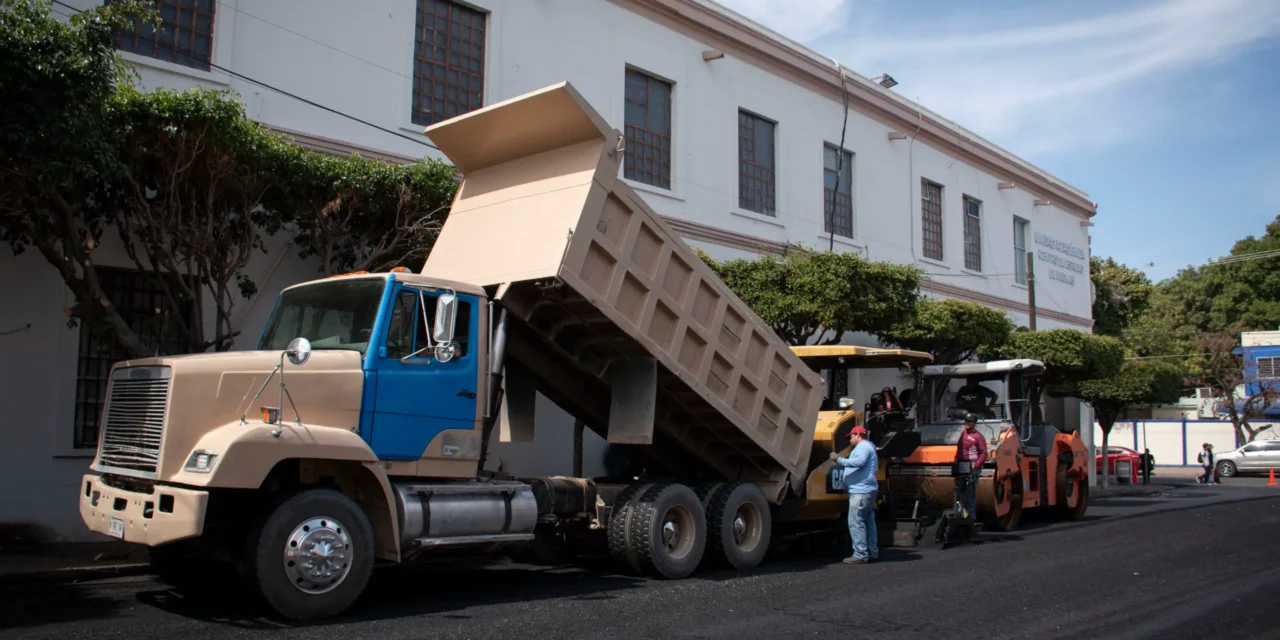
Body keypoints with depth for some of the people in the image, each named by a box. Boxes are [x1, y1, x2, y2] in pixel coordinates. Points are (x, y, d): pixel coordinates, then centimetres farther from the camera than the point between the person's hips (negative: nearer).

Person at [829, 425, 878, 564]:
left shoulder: (863, 446, -9)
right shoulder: (865, 447, 25)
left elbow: (859, 462, -27)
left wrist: (840, 460, -27)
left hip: (861, 491, -11)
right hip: (866, 490, 11)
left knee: (856, 523, -12)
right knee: (868, 522, 13)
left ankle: (860, 555, -14)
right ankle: (872, 552, 17)